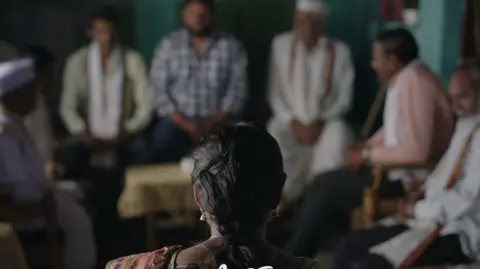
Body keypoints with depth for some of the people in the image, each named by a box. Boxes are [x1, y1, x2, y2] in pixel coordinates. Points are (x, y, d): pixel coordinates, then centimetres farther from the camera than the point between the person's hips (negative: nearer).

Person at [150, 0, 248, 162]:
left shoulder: (231, 47, 2)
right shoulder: (167, 45, 4)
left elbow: (237, 91, -3)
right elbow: (159, 91, -2)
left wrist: (211, 124, -15)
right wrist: (186, 124, -14)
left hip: (219, 121, 0)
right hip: (179, 120, 0)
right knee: (163, 145, -30)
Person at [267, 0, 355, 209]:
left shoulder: (339, 51, -2)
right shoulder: (281, 44, 1)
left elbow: (345, 98, -3)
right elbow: (275, 93, 1)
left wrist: (320, 122, -17)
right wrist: (292, 121, -13)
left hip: (326, 121, -1)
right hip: (290, 120, 1)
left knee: (338, 137, -34)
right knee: (274, 138, -31)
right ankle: (285, 197, -18)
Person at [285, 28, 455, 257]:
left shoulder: (414, 85, -25)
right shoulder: (405, 78, 5)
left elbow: (416, 151, -30)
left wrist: (368, 156, -18)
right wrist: (367, 146, 6)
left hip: (410, 178, -9)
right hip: (398, 168, 9)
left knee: (326, 188, -8)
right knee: (326, 183, 6)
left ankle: (291, 259, 7)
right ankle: (298, 252, 10)